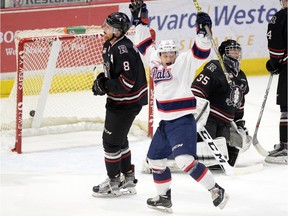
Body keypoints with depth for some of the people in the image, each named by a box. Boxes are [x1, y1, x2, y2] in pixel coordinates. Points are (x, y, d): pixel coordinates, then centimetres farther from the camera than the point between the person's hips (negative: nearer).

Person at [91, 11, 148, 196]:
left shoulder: (124, 50, -27)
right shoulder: (109, 46, 5)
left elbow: (127, 82, -30)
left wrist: (105, 86, -21)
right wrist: (102, 79, 2)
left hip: (127, 103, -10)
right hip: (117, 100, 10)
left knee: (111, 140, -1)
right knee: (119, 139, 20)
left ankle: (114, 183, 11)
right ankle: (128, 178, 33)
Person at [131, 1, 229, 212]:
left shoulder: (184, 62, -8)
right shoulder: (154, 61, 9)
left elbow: (201, 51, -21)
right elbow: (145, 44, 21)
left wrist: (203, 30, -34)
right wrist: (140, 19, 18)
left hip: (183, 121, -8)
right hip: (165, 123, 8)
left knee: (185, 159, -22)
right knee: (155, 159, 17)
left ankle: (216, 190, -17)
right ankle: (164, 198, 32)